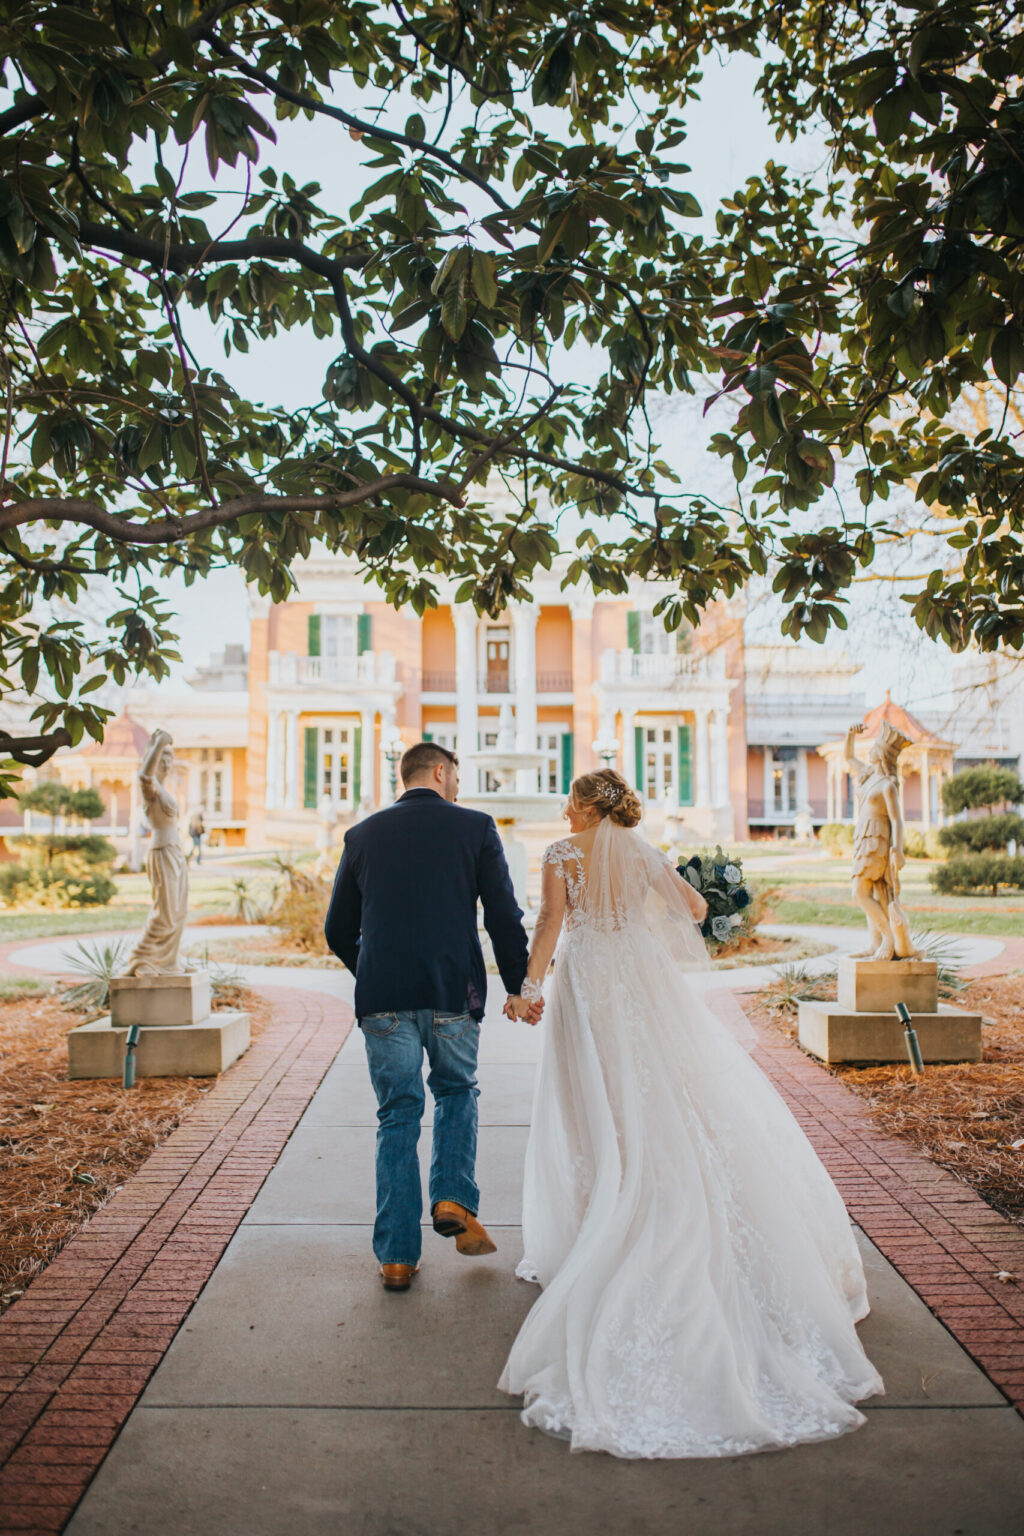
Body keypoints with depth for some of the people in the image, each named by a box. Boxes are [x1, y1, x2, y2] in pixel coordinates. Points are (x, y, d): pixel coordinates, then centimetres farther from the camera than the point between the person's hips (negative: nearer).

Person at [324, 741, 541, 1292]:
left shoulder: (362, 834, 10)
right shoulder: (475, 827, 3)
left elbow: (338, 930, 13)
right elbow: (504, 918, -1)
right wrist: (517, 987, 10)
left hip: (383, 998, 2)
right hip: (454, 993, -1)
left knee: (397, 1117, 12)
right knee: (456, 1091, 24)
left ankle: (397, 1256, 16)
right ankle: (454, 1199, 9)